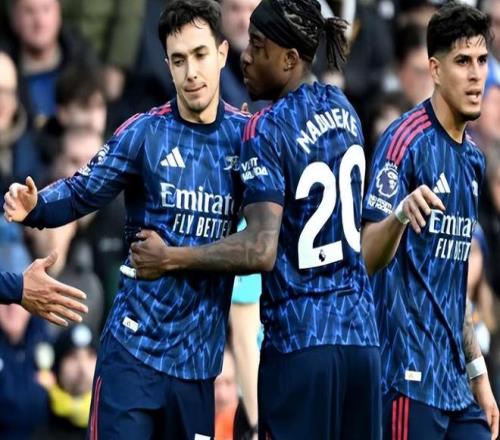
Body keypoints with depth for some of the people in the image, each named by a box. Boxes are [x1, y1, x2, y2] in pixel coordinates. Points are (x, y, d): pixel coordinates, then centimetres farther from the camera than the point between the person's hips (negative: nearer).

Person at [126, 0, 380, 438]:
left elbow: (261, 250, -19)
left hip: (300, 341, -6)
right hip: (362, 336, 6)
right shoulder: (342, 108, 10)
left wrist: (169, 258, -11)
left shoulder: (267, 131, -11)